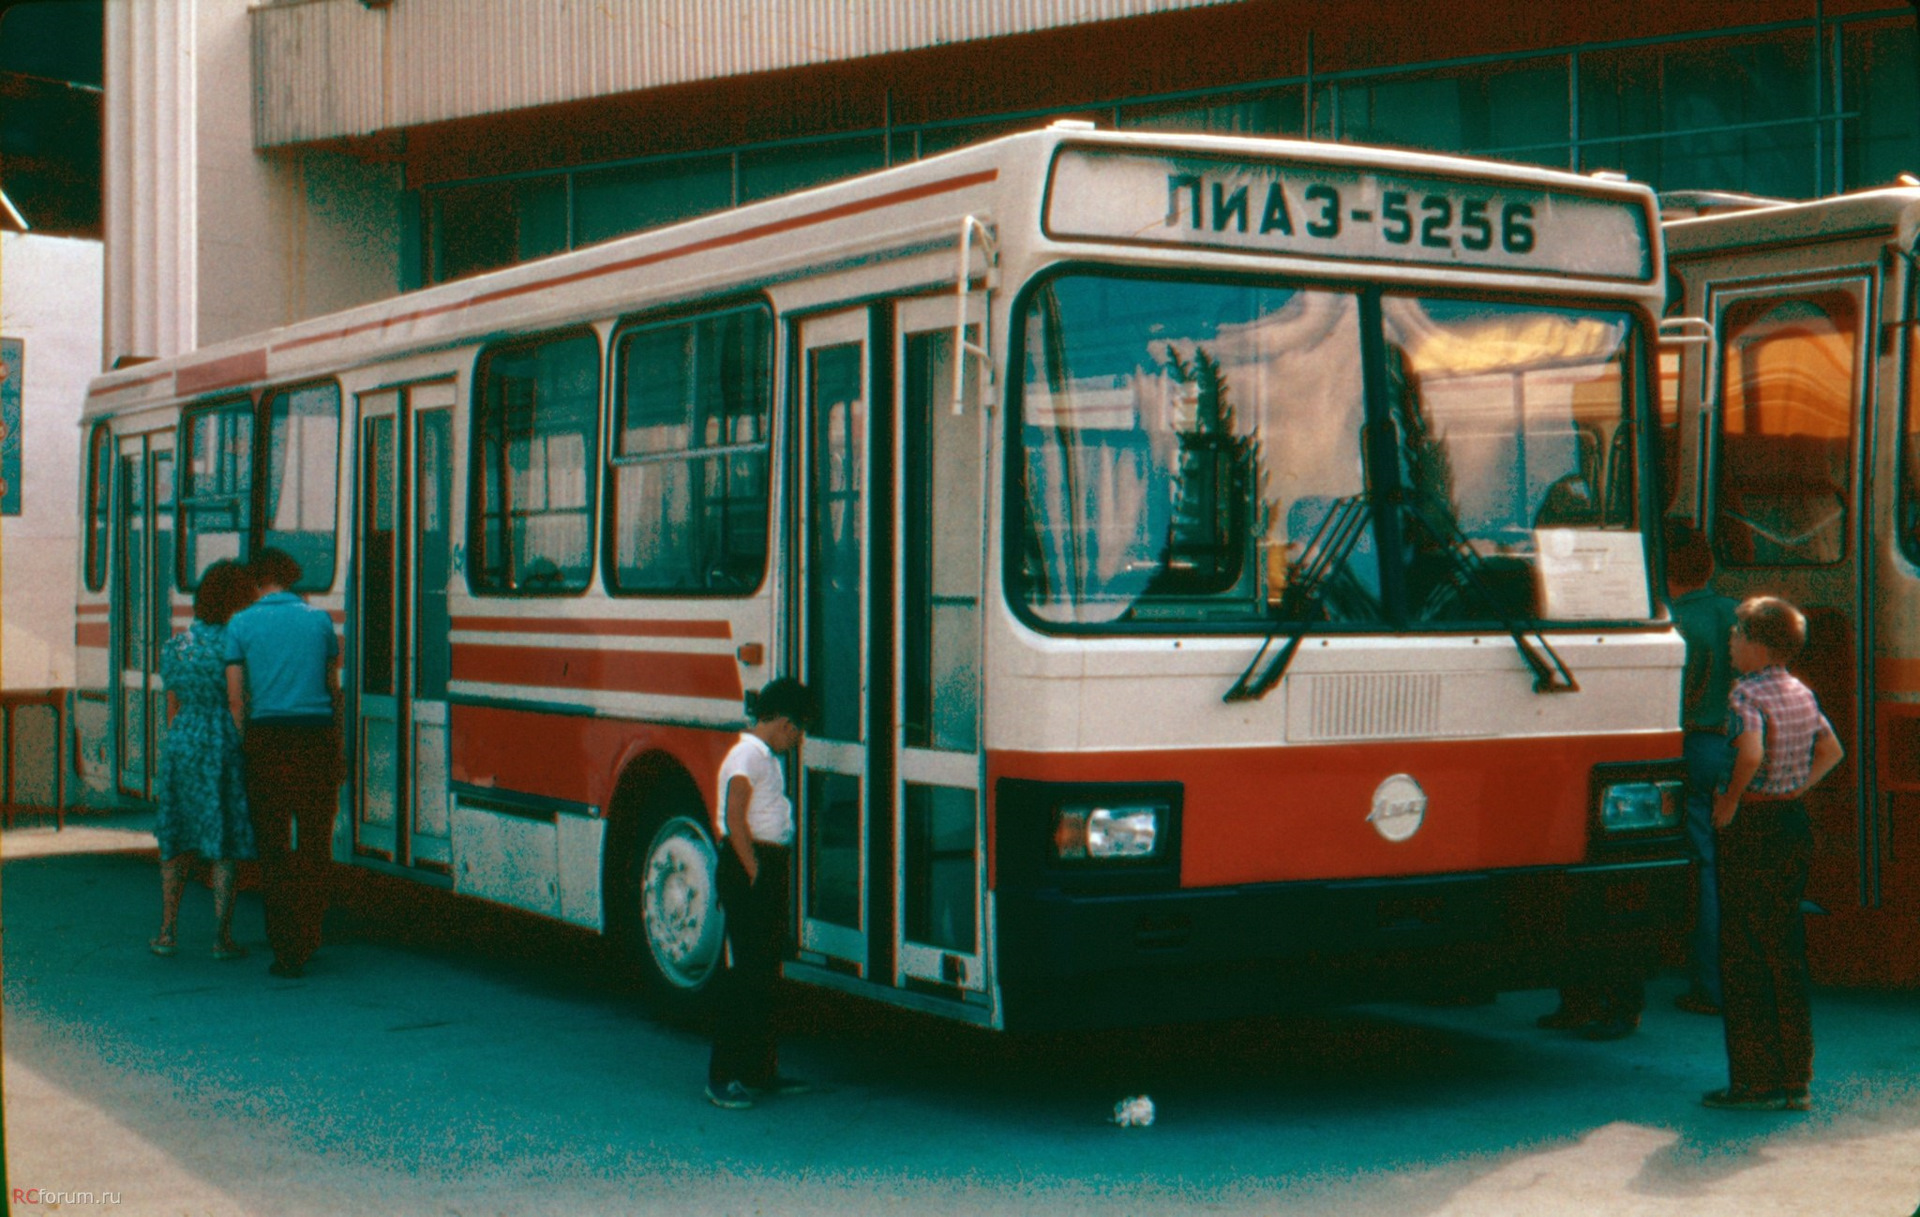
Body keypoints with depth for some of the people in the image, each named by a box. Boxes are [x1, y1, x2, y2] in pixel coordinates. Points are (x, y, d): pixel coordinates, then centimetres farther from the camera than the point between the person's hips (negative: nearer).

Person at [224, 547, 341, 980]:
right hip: (317, 737, 1)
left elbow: (235, 697, -1)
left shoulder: (240, 624, 2)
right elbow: (333, 688, 11)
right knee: (314, 845, 10)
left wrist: (245, 746, 6)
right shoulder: (319, 620, 6)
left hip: (267, 737, -1)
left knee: (273, 847, 4)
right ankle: (308, 942, 15)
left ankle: (286, 951, 2)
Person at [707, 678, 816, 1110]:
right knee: (747, 972, -8)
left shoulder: (768, 757, 16)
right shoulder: (748, 755, -14)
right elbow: (735, 818, -19)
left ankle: (760, 1070, 22)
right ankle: (723, 1078, -4)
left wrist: (780, 866, 10)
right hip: (748, 868, -10)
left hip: (770, 868, 10)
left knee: (766, 970, 14)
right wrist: (755, 872, -18)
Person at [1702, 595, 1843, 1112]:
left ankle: (1756, 1082, 2)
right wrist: (1795, 790, 15)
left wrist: (1729, 802, -16)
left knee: (1744, 957, 0)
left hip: (1754, 830, -8)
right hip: (1796, 823, 8)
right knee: (1787, 953, 13)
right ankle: (1795, 1080, 15)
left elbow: (1751, 755, -30)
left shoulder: (1748, 693, -15)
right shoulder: (1803, 694, 10)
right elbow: (1831, 751, 20)